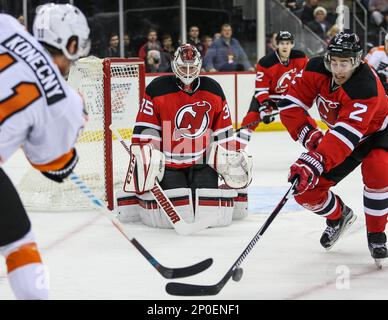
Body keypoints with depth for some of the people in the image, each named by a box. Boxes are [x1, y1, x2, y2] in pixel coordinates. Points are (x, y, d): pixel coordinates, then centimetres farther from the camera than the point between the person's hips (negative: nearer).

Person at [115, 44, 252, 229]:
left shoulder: (213, 90, 6)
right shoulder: (158, 89, -6)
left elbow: (223, 130, 12)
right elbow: (144, 130, -6)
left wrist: (230, 159, 5)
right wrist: (145, 160, -14)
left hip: (202, 163, 3)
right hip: (168, 164, -3)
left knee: (212, 214, -14)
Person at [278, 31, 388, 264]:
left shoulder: (366, 86, -38)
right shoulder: (317, 70, -21)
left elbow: (346, 135, -46)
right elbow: (291, 105, -16)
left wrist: (314, 163, -55)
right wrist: (309, 135, -30)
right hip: (339, 133, 5)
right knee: (306, 189, -5)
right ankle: (339, 216, 29)